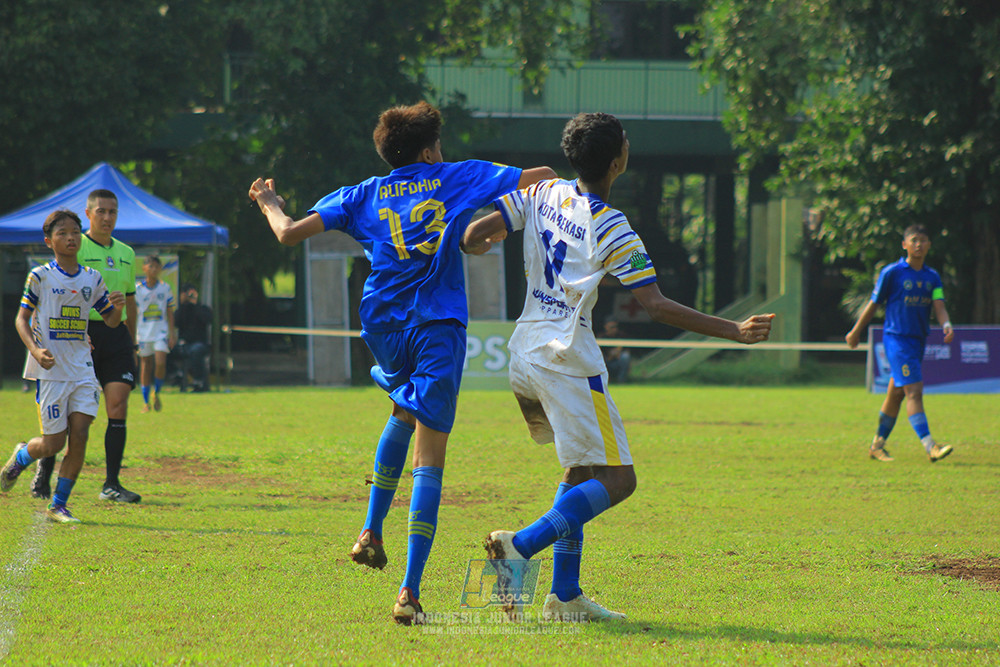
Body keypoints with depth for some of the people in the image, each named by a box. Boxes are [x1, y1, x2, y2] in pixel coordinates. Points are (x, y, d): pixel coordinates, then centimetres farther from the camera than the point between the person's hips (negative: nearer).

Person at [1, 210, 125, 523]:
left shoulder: (92, 278, 9)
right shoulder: (40, 276, -3)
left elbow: (110, 320, 16)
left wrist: (117, 306, -8)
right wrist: (35, 349, -19)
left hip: (82, 368, 4)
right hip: (50, 369, -4)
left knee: (79, 436, -6)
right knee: (53, 443, -2)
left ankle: (58, 506, 5)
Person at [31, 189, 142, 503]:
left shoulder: (126, 254, 17)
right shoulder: (76, 248, -2)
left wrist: (132, 344, 21)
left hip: (117, 335, 5)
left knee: (118, 406, -6)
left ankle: (112, 484, -4)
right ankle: (44, 472, 16)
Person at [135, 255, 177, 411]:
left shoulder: (165, 288, 3)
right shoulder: (137, 289, 0)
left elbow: (169, 312, 9)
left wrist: (172, 333, 5)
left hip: (161, 332, 0)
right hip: (143, 332, 0)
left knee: (160, 363, -14)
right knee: (145, 365, 4)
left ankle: (157, 393, 9)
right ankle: (145, 401, 14)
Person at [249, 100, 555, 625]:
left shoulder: (365, 194, 10)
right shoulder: (457, 179, 7)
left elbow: (289, 233, 5)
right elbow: (541, 176, 11)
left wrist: (268, 202, 26)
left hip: (383, 327, 3)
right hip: (438, 328, -3)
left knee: (404, 413, 34)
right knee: (429, 459, -5)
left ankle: (371, 532, 24)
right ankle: (409, 591, -16)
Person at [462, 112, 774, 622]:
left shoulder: (543, 194, 4)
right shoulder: (612, 231, -12)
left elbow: (473, 236, 4)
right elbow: (656, 306, -15)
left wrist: (481, 244, 29)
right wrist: (732, 331, -15)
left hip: (525, 356, 8)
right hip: (568, 362, -8)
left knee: (581, 470, 18)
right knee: (616, 479, -6)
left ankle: (564, 595, 12)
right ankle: (520, 546, -21)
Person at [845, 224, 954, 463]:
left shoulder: (932, 277, 9)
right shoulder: (891, 273, -6)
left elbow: (939, 306, -1)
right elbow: (874, 304, 2)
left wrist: (946, 324, -23)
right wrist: (855, 332, 9)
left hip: (918, 341, 6)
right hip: (896, 338, -6)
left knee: (896, 393, 14)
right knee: (914, 391, -16)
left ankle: (878, 444, 26)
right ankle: (929, 446, -24)